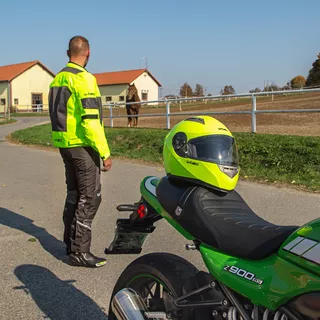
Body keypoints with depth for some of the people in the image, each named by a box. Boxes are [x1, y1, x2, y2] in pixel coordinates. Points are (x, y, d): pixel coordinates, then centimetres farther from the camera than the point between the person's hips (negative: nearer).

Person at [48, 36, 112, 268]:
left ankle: (71, 244, 25)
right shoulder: (83, 79, -15)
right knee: (90, 198, -3)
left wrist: (65, 142, 20)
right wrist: (105, 153, -18)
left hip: (64, 144, 9)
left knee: (74, 194, 17)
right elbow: (91, 120, -21)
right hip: (82, 145, -9)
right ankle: (80, 251, 0)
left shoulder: (58, 79, 13)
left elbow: (58, 115, 16)